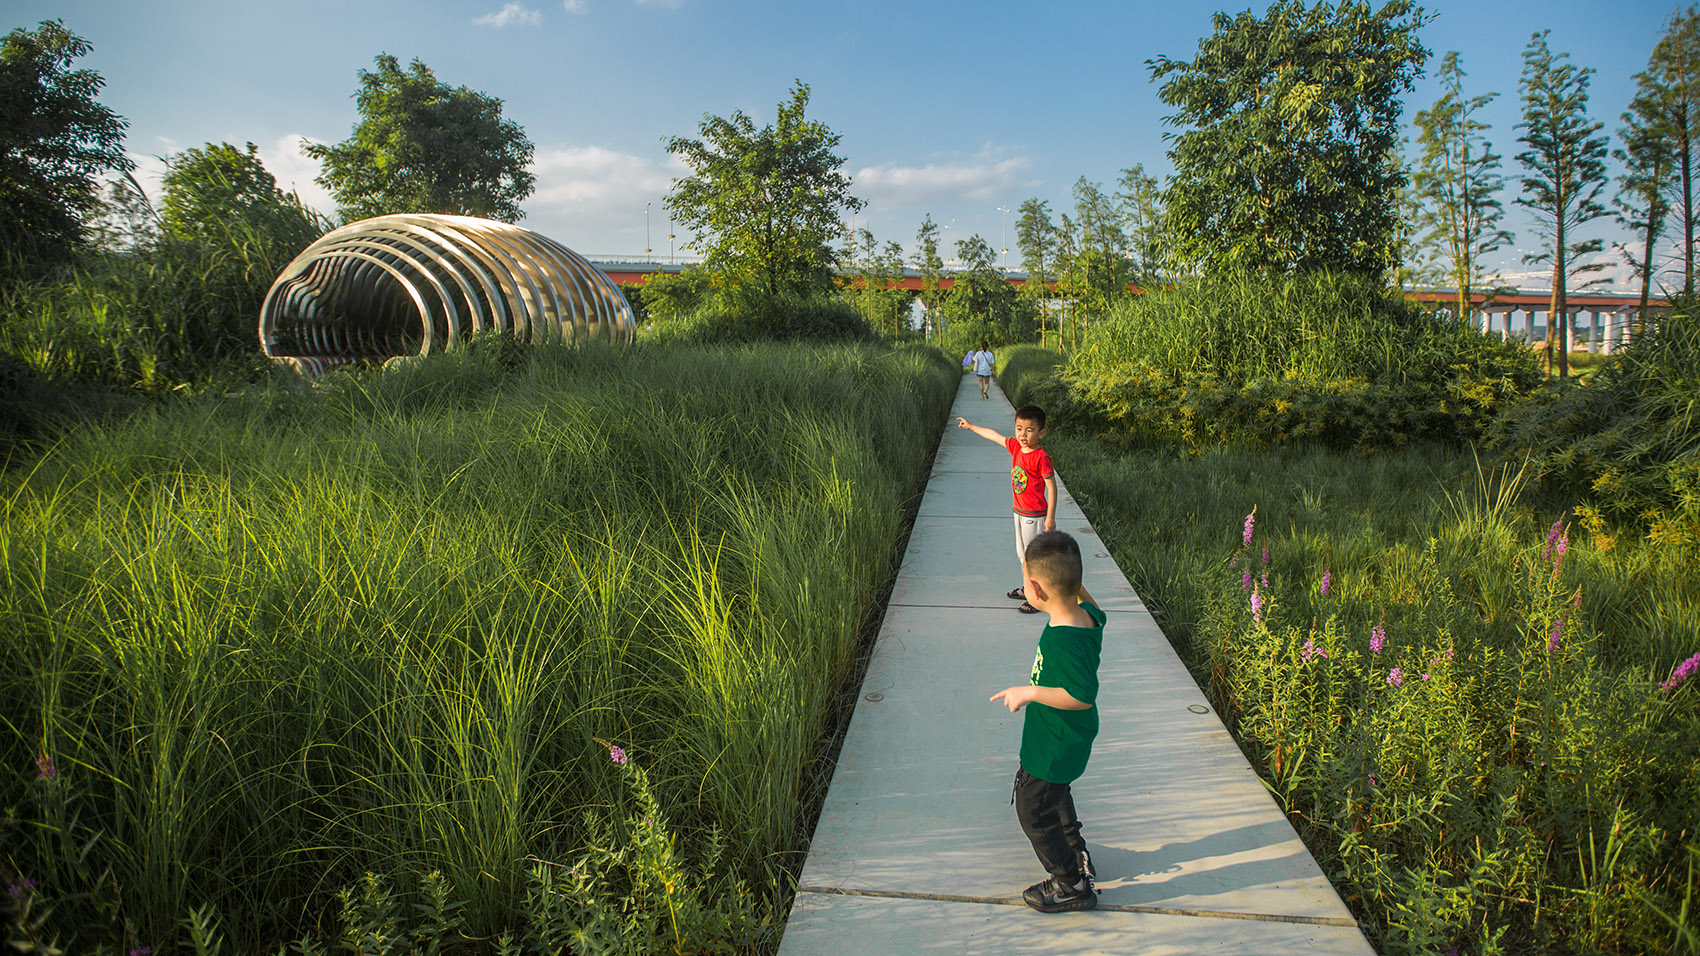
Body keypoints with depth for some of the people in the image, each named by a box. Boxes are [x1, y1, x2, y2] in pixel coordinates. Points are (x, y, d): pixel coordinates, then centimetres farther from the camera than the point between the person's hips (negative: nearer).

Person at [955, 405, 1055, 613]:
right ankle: (1027, 589, 34)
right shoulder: (1016, 447, 2)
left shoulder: (1041, 457, -20)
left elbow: (1052, 487, -18)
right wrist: (971, 426, 27)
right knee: (1023, 555, 20)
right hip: (1020, 512, 8)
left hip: (1035, 515, -8)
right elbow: (994, 435, 17)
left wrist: (1050, 517, -18)